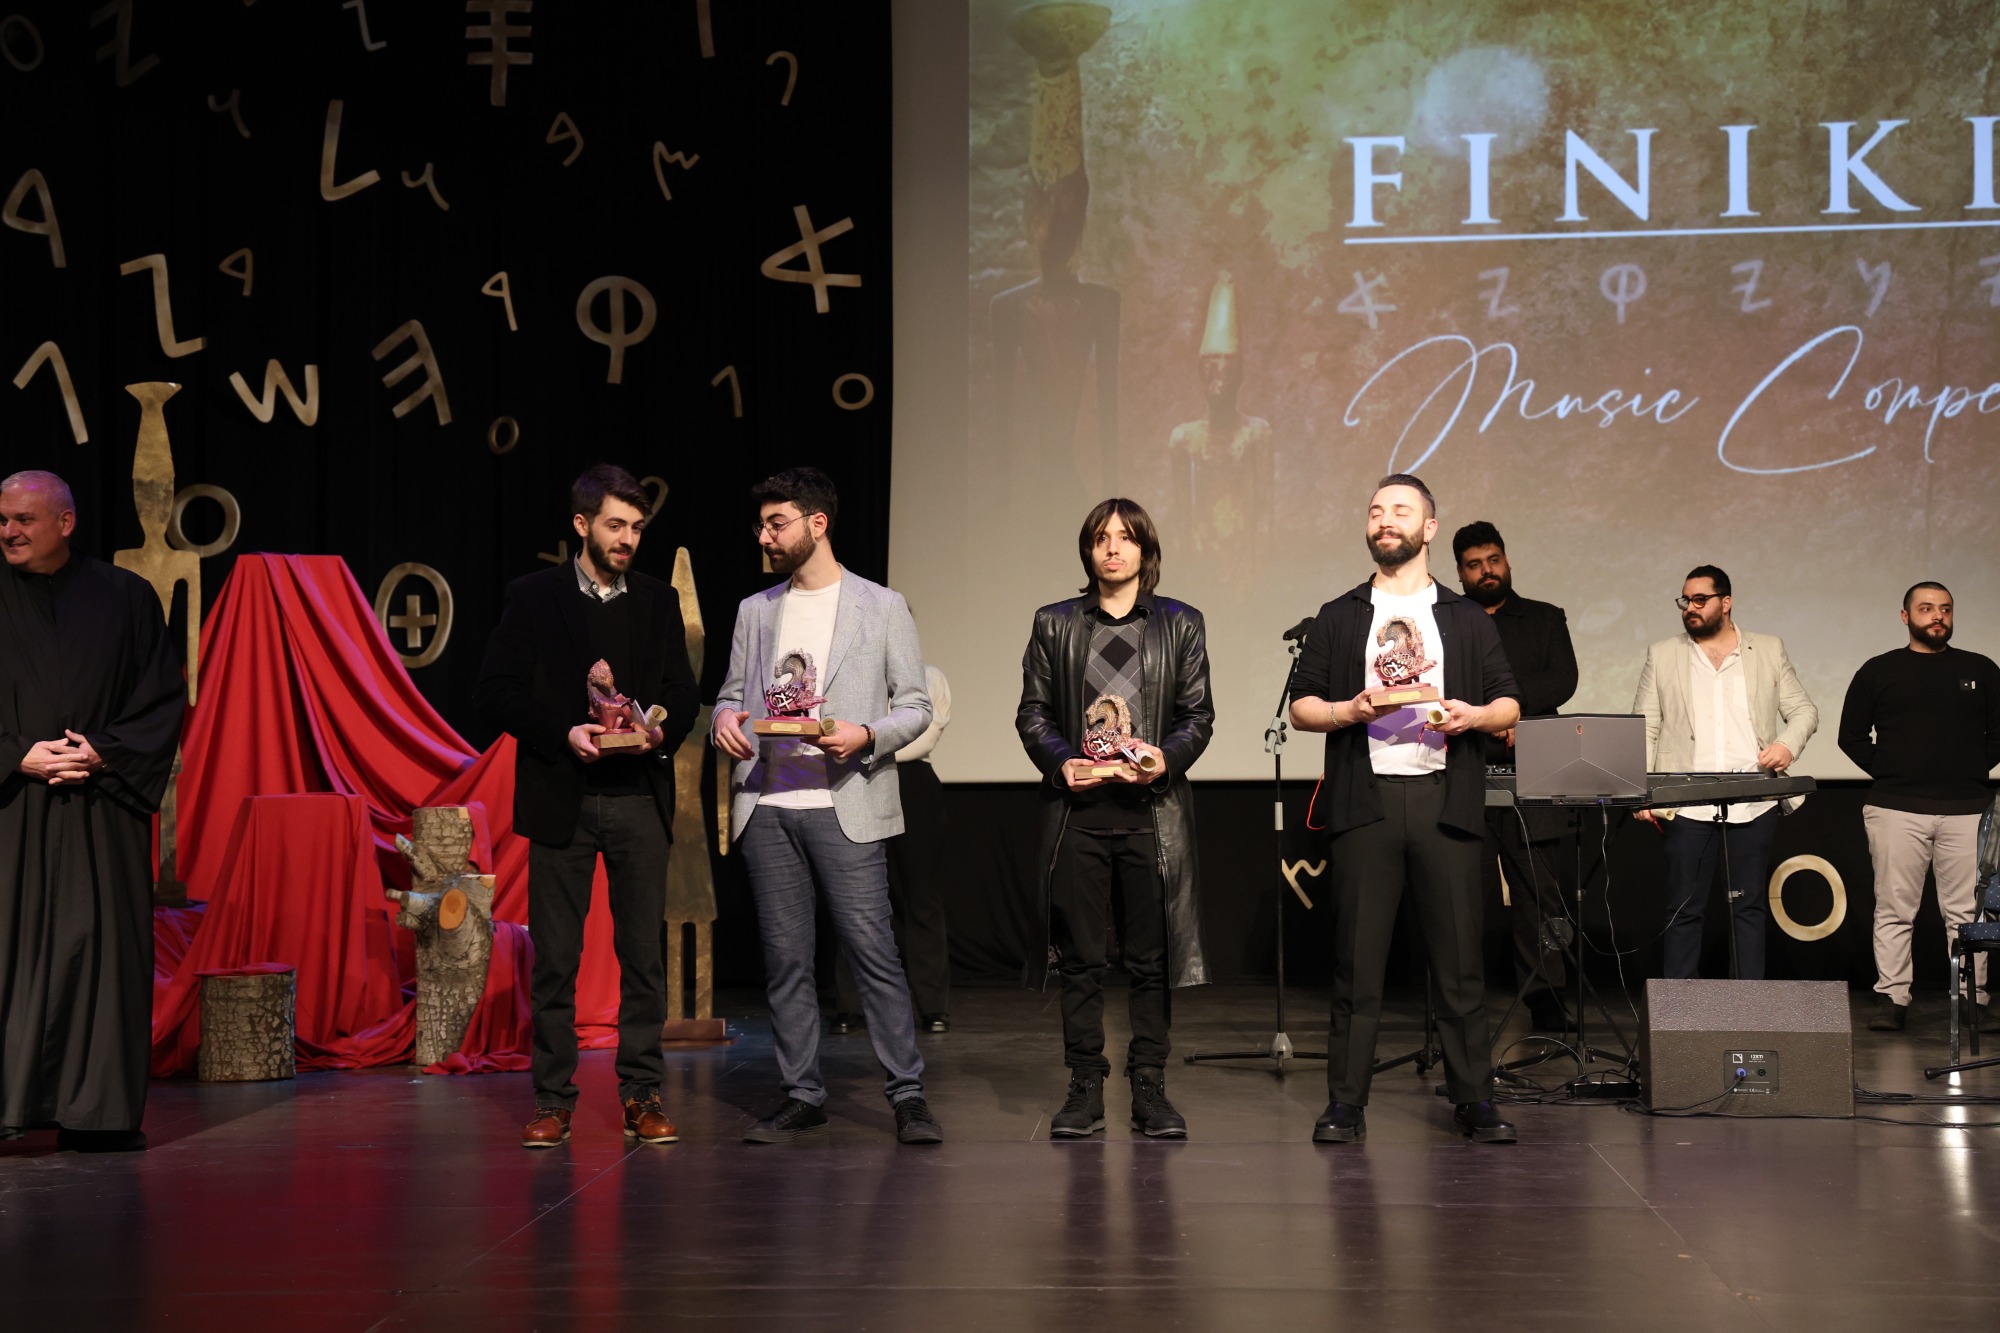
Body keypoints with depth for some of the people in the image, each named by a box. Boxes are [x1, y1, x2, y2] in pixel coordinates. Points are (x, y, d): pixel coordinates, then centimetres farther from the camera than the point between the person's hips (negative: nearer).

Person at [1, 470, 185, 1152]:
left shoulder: (125, 597, 4)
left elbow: (165, 697, 5)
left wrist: (104, 753, -8)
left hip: (102, 808, 0)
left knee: (103, 947, -1)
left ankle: (99, 1110, 5)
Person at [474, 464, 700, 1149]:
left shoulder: (659, 600, 12)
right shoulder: (534, 597, 3)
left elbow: (683, 691, 13)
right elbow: (495, 690, -1)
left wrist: (662, 733, -8)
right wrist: (564, 733, -13)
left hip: (640, 797, 2)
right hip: (561, 800, -2)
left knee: (643, 953, 2)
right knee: (554, 957, 1)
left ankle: (642, 1094, 9)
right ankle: (553, 1099, 8)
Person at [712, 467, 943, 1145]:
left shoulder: (882, 607, 4)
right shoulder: (754, 611, 16)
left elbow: (915, 705, 4)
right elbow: (731, 692, 21)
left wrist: (865, 737, -15)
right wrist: (725, 717, -3)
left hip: (845, 804, -4)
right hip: (766, 805, 4)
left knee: (872, 950, -7)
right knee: (784, 957, 6)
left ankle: (908, 1095, 0)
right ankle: (802, 1096, 14)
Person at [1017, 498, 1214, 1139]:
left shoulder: (1180, 624, 12)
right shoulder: (1054, 624, 13)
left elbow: (1198, 714, 8)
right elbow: (1032, 711, 10)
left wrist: (1166, 757, -11)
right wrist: (1061, 761, -8)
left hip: (1152, 808, 0)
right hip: (1078, 807, 1)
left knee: (1151, 957, 1)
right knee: (1080, 957, 2)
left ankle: (1149, 1090, 7)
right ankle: (1085, 1090, 8)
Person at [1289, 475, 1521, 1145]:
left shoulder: (1468, 619, 15)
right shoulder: (1338, 617, 14)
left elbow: (1509, 706, 12)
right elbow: (1301, 705, 10)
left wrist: (1473, 715, -9)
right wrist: (1351, 710, -9)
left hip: (1445, 800, 0)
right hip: (1364, 800, 0)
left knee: (1460, 956, 0)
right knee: (1357, 957, -2)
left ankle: (1474, 1099, 7)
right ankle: (1346, 1102, 3)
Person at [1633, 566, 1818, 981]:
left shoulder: (1769, 651, 10)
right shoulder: (1662, 655, 10)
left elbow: (1803, 711, 11)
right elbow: (1644, 729, 6)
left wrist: (1787, 744, -11)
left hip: (1754, 804, 0)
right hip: (1686, 805, 0)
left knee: (1750, 906, 4)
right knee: (1685, 909, 1)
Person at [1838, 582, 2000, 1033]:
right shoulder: (1878, 671, 9)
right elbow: (1851, 736, 10)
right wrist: (1885, 773, 1)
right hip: (1896, 809, -1)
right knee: (1894, 909, -1)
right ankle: (1892, 999, 3)